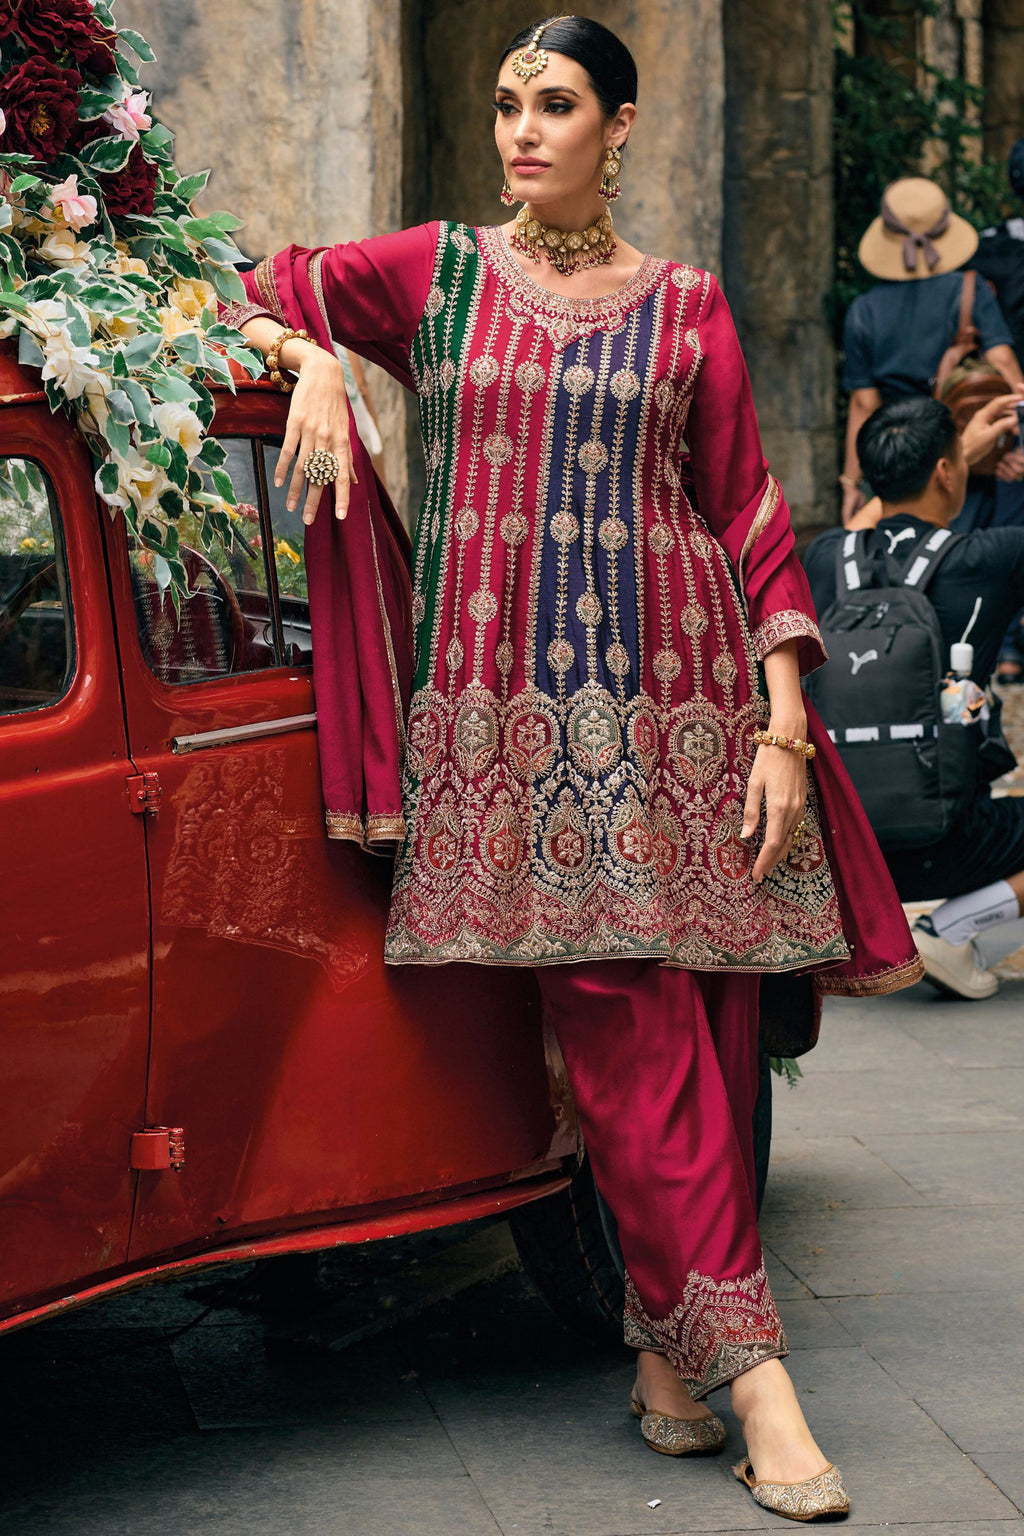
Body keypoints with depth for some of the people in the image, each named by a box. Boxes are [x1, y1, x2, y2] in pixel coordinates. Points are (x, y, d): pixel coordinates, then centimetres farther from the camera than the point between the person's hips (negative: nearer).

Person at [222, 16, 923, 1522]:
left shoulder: (685, 307, 10)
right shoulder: (435, 272, 10)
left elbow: (749, 514, 8)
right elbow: (246, 295, 21)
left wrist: (785, 722, 0)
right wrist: (312, 365, -2)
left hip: (678, 690, 1)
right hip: (513, 696, -1)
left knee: (702, 1024, -1)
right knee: (628, 1031, -8)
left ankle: (667, 1328, 12)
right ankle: (746, 1357, -8)